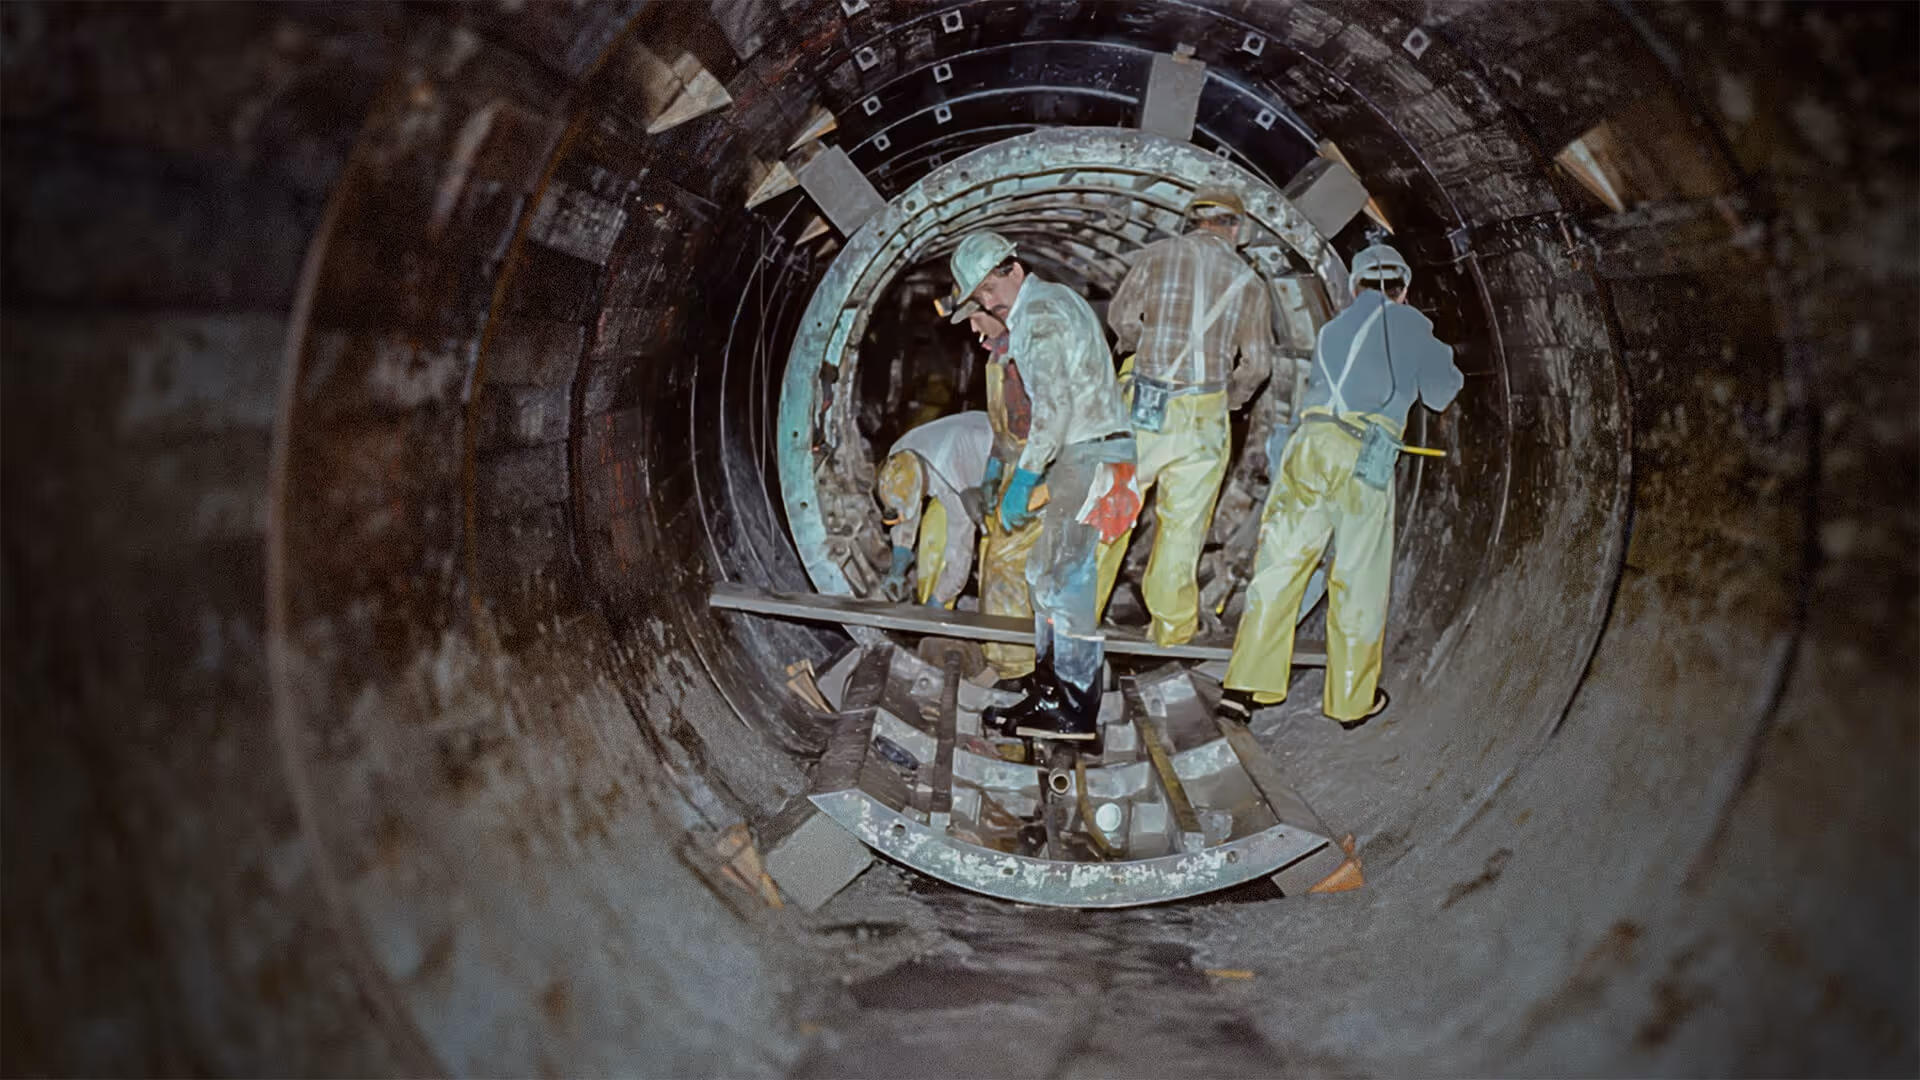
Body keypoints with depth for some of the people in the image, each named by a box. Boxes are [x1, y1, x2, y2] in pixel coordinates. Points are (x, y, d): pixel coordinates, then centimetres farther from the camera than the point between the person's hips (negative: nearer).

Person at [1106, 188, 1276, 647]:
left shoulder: (1158, 254, 2)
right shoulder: (1249, 281, 6)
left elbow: (1120, 315, 0)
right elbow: (1258, 361, 6)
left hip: (1145, 400, 0)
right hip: (1203, 411, 0)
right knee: (1184, 521, 9)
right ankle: (1171, 626, 18)